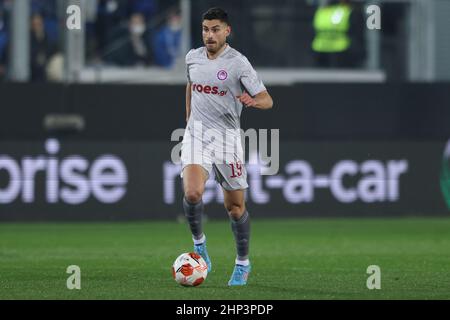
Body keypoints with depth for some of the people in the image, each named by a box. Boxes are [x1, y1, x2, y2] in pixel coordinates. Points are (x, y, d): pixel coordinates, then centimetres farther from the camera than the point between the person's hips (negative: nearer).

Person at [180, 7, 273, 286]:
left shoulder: (238, 63, -8)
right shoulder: (193, 57, 6)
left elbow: (267, 100, -10)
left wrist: (253, 101, -32)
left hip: (227, 137, -2)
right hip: (196, 134, 2)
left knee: (235, 205, 4)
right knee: (192, 193, -21)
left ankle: (243, 263, 23)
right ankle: (198, 242, 6)